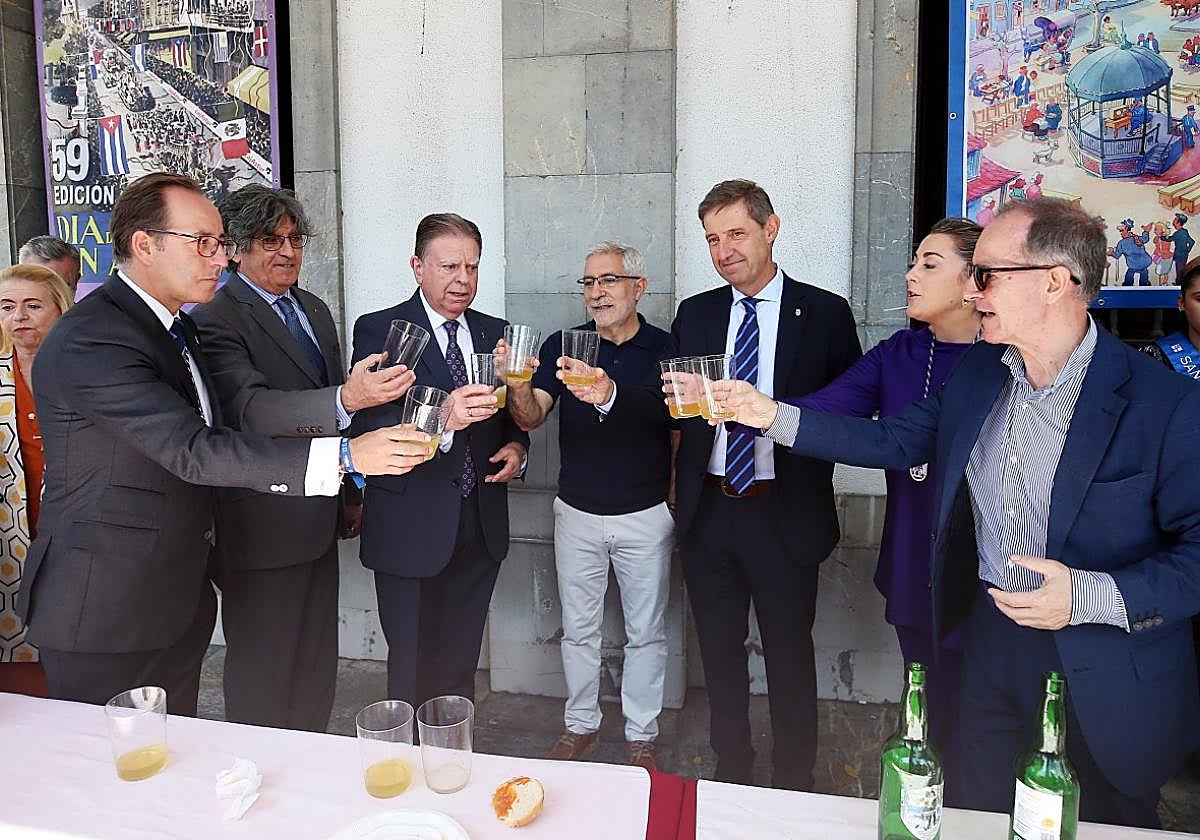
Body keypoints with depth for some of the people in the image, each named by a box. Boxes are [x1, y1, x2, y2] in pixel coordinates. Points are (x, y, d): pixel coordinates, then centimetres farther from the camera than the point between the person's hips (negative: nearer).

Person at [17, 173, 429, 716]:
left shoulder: (174, 325, 10)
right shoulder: (89, 340, -21)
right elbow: (194, 451, -29)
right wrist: (345, 456, -34)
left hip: (177, 605, 8)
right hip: (105, 608, -8)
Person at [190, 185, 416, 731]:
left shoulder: (315, 310, 12)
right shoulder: (216, 320, -13)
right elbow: (251, 409, -29)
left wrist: (351, 494, 19)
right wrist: (346, 397, -44)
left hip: (318, 521, 8)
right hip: (262, 529, -8)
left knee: (316, 667, 19)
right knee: (262, 680, 6)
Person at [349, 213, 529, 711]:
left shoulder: (494, 332, 11)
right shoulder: (378, 330, -6)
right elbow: (367, 424, -18)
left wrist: (516, 447, -2)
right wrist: (442, 417, -35)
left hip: (481, 522, 5)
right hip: (412, 524, -4)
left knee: (460, 664, 15)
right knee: (413, 671, 6)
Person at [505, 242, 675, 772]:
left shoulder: (665, 349, -5)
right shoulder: (562, 346, -1)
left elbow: (669, 418, -20)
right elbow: (531, 417, -10)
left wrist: (610, 395, -39)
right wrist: (517, 384, -34)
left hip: (645, 515, -1)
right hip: (577, 513, 2)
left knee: (646, 632, 11)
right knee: (578, 628, 14)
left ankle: (641, 734, 28)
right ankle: (581, 723, 33)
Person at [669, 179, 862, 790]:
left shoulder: (825, 313, -3)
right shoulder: (694, 314, 7)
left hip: (785, 513, -3)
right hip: (708, 509, 4)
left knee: (790, 655, 10)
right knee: (719, 652, 17)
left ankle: (793, 785, 31)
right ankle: (730, 770, 37)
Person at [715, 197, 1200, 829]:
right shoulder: (977, 370, -3)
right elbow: (897, 442, 5)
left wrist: (1091, 595, -29)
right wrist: (774, 416, 0)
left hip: (1106, 675, -4)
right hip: (990, 641, 5)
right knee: (978, 814, 23)